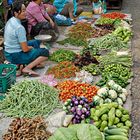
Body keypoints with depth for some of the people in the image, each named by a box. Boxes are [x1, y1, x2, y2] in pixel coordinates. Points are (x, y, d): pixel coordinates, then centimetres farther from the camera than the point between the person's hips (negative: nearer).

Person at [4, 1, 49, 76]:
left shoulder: (10, 21, 3)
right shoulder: (19, 27, -25)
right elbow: (25, 49, -22)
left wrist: (29, 46, 11)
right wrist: (31, 47, 0)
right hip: (16, 57, -9)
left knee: (36, 42, 24)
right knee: (45, 52, -4)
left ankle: (34, 63, 11)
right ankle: (27, 68, -11)